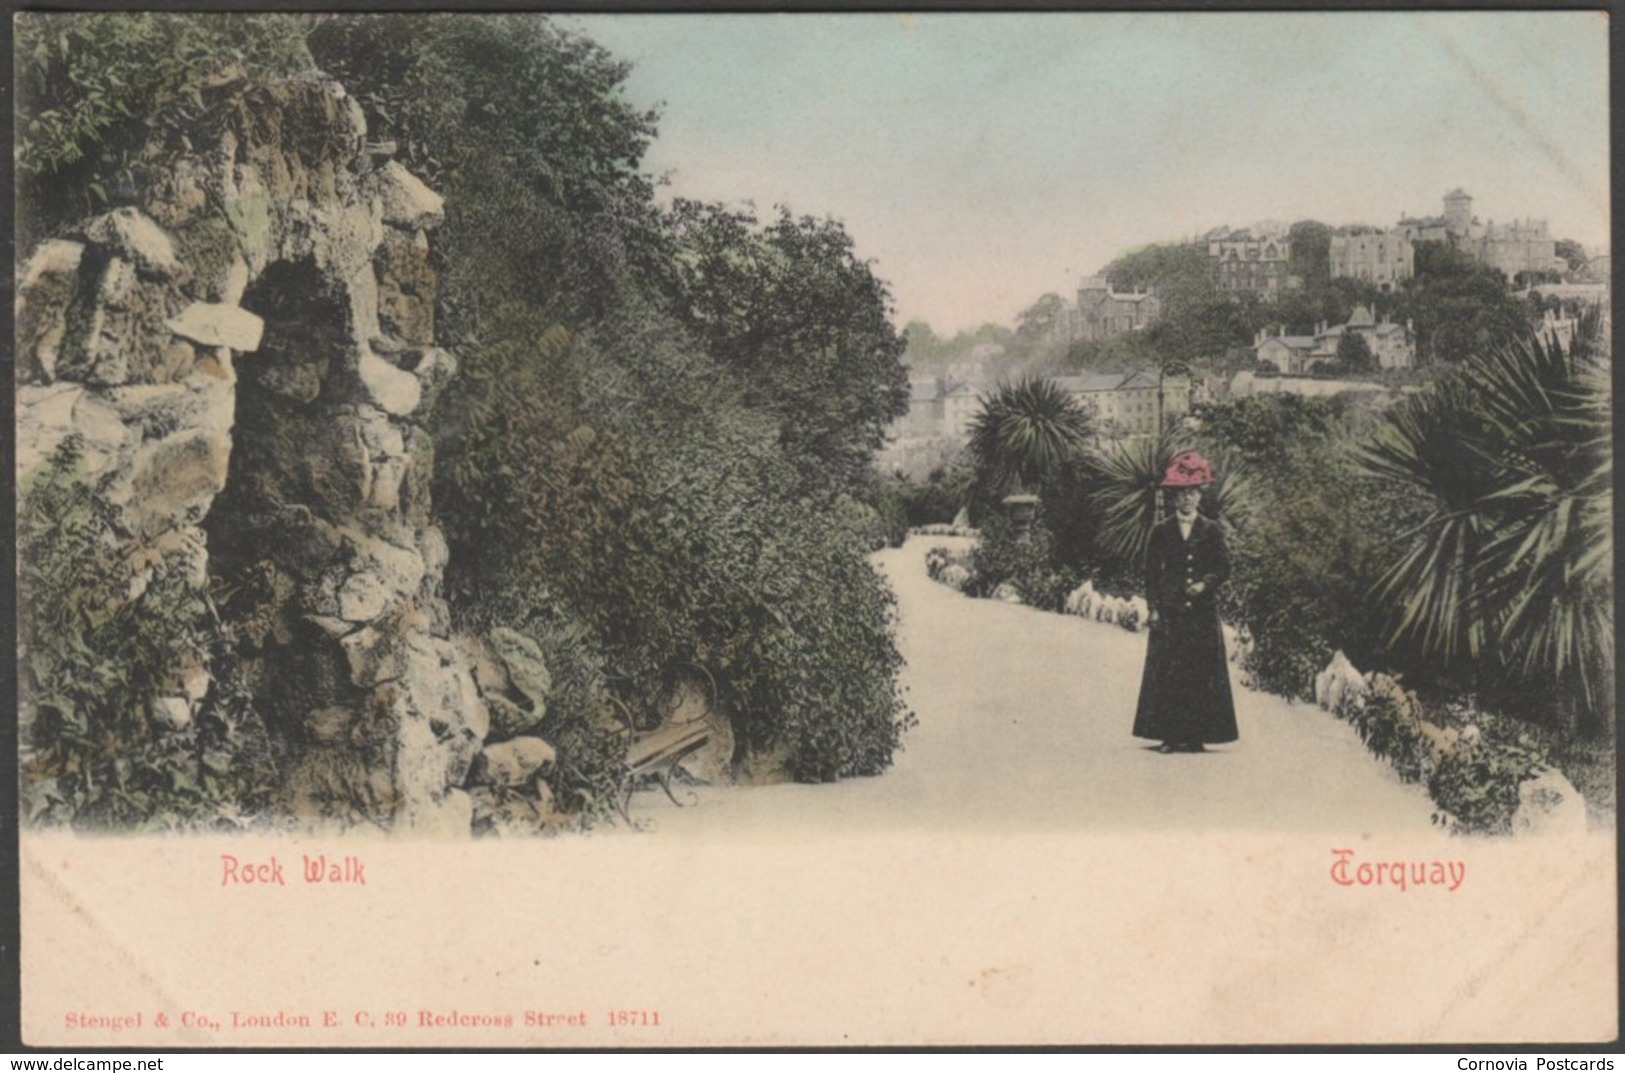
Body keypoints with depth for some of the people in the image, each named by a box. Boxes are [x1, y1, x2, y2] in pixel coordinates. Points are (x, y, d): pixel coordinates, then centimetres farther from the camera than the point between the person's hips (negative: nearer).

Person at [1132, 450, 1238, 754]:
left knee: (1201, 674, -1)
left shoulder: (1211, 531, 8)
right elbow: (1151, 572, 6)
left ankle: (1196, 734, 3)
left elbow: (1224, 567, 6)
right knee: (1167, 673, -5)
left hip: (1203, 612, 0)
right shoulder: (1161, 532, 8)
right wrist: (1154, 607, -3)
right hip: (1169, 612, 0)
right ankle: (1169, 734, -2)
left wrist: (1205, 584, -13)